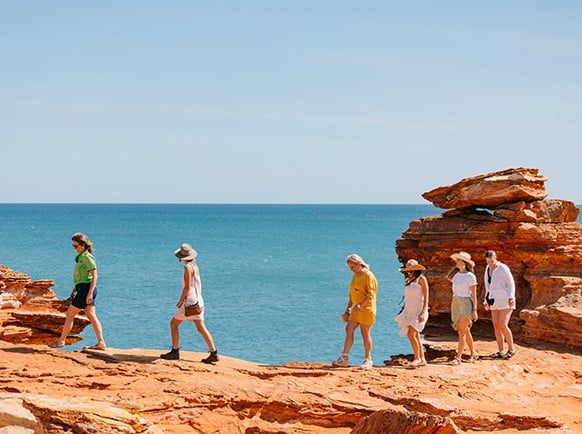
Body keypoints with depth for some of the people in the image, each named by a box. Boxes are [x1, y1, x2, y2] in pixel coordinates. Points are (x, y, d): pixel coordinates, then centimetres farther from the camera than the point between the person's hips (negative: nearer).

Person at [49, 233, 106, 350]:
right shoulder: (81, 257, 15)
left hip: (86, 289, -10)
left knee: (70, 314, -2)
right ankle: (101, 343, 7)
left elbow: (95, 276, -19)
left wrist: (90, 293, -23)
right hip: (83, 289, 10)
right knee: (92, 316, 7)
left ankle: (61, 340, 6)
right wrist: (75, 289, 27)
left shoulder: (87, 257, -14)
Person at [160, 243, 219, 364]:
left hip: (190, 301, -8)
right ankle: (214, 353, 1)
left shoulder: (188, 267, -15)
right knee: (201, 327, 7)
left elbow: (187, 287, -19)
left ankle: (175, 352, 6)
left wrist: (180, 300, -9)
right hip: (198, 301, 8)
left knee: (173, 324, 4)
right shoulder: (195, 265, 12)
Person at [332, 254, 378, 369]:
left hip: (367, 308, -8)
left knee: (365, 334, -2)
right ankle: (344, 357, -4)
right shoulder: (355, 276, 15)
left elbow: (371, 294, -17)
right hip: (356, 309, 8)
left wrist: (361, 305, -27)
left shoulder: (368, 275, -11)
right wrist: (348, 307, 17)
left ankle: (368, 360, 8)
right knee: (349, 329, -2)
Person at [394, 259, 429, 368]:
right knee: (415, 336, 7)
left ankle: (417, 358, -9)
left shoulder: (421, 279, -4)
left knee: (411, 334, -17)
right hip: (409, 311, 7)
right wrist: (403, 312, 18)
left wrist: (423, 312, -17)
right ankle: (422, 359, 13)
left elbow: (426, 297, -9)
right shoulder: (408, 281, 16)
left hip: (418, 311, -7)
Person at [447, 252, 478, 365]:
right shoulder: (456, 274, 8)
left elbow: (474, 294, -11)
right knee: (466, 331, 15)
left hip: (465, 303, -8)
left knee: (462, 332, -11)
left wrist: (474, 311, -12)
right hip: (456, 303, 8)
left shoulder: (470, 276, -11)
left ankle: (458, 358, -14)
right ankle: (473, 353, 27)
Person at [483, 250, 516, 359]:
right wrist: (487, 300, 16)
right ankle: (500, 351, 6)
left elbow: (511, 283, -11)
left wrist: (511, 297, -22)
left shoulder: (503, 268, -12)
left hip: (506, 301, -8)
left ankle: (511, 349, -2)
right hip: (495, 301, 8)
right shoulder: (488, 269, 10)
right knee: (496, 326, 2)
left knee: (503, 326, -14)